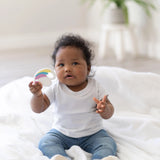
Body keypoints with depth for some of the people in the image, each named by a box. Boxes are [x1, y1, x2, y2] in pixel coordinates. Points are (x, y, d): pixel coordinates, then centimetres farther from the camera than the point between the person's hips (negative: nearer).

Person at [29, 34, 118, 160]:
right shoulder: (56, 88, -7)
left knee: (108, 144, -24)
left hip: (92, 134, -1)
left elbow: (109, 113, -5)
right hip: (62, 133, 1)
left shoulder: (95, 87, -7)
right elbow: (38, 109, -10)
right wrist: (37, 95, -32)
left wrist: (105, 109, -30)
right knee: (46, 142, -22)